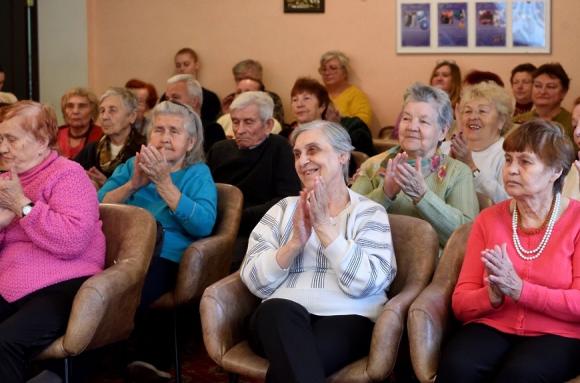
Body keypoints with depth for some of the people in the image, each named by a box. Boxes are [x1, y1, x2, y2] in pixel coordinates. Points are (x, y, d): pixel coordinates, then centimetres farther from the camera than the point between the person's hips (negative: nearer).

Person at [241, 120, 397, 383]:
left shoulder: (369, 212, 10)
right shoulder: (284, 209, 17)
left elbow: (365, 283, -8)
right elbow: (255, 282, 5)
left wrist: (324, 226, -10)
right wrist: (295, 241, -9)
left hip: (347, 319, -4)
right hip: (280, 318, 4)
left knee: (290, 359, -35)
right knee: (281, 311, -33)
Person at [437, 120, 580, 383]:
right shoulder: (488, 220, 11)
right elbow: (461, 304, 7)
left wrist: (518, 289, -20)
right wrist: (492, 296, -16)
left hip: (556, 335, -2)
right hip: (491, 327, 2)